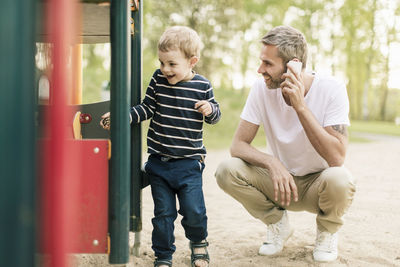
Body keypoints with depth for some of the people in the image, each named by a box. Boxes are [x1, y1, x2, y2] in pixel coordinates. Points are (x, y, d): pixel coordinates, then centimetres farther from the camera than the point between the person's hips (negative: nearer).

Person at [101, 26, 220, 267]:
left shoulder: (202, 86, -4)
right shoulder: (158, 80, -2)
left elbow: (215, 115, 6)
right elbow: (147, 108, 6)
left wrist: (210, 110, -16)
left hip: (189, 162, -1)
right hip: (159, 162, 2)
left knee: (193, 210, -3)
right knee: (163, 212, 7)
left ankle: (198, 243, 29)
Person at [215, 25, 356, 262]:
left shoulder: (331, 89, -21)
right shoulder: (262, 88, -13)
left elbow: (336, 158, -30)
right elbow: (238, 145, -13)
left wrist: (300, 106, -34)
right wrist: (272, 162, -33)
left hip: (318, 184, -2)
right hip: (281, 180, 3)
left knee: (339, 180, -37)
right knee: (226, 170, -23)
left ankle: (327, 231, 0)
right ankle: (278, 223, 4)